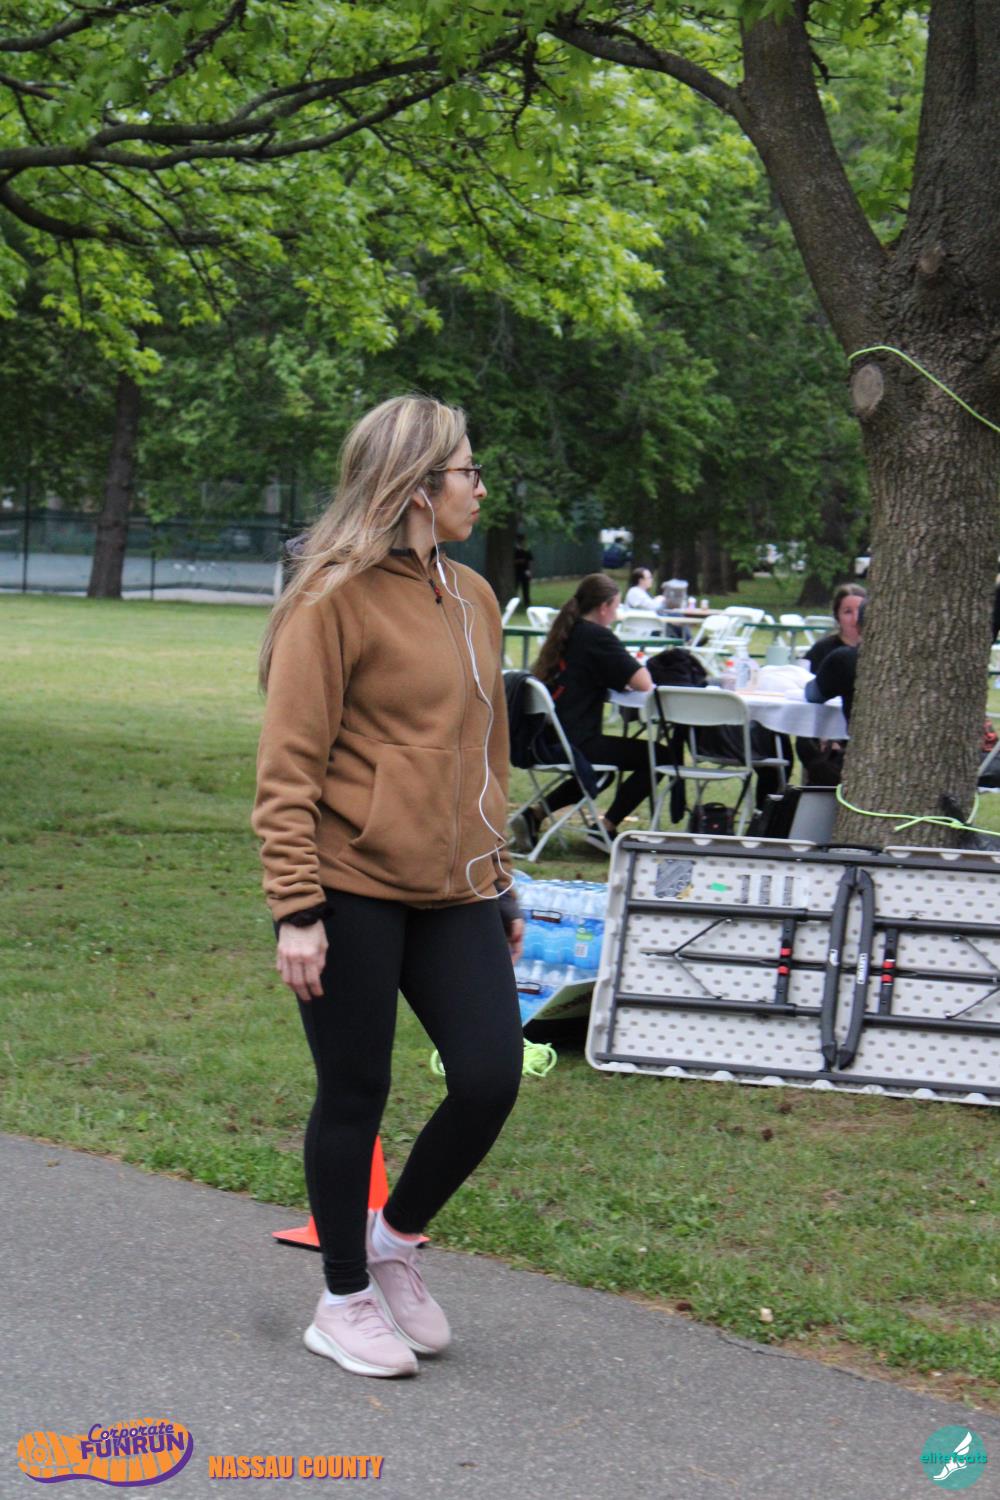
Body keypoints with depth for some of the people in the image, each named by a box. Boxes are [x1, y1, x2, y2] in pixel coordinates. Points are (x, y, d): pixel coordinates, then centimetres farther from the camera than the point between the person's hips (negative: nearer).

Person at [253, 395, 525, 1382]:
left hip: (451, 894, 7)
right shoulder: (336, 600, -9)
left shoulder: (471, 598, 14)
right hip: (352, 890, -6)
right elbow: (289, 767, -11)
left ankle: (396, 1238, 24)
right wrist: (296, 909, -17)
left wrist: (500, 887, 20)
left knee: (491, 1078, -2)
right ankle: (344, 1300, 20)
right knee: (354, 1095, 2)